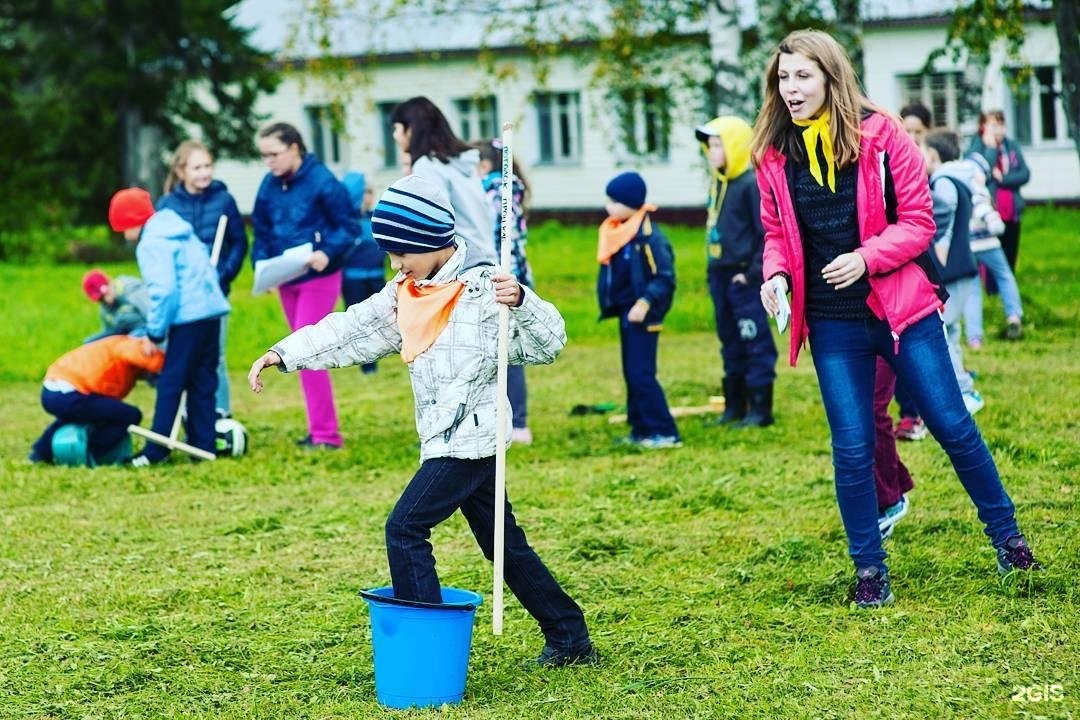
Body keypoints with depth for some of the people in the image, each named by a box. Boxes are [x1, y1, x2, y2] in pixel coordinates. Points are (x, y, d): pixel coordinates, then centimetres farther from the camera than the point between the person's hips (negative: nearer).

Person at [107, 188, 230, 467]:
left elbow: (163, 290, -17)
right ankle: (203, 444, 12)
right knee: (203, 383, 12)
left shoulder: (151, 243, -8)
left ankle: (156, 451, -4)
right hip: (212, 310, 9)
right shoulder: (181, 231, 20)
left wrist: (154, 334, -9)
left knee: (170, 384, -5)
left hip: (189, 317, -9)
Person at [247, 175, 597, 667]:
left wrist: (520, 302, -33)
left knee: (405, 528, -14)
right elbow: (351, 331, 9)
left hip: (471, 437, -8)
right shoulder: (405, 294, 9)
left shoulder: (484, 287, -14)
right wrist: (285, 354, 2)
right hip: (444, 439, 8)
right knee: (502, 542, 14)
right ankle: (570, 639, 22)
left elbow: (548, 343, -14)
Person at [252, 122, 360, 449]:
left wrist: (327, 253, -26)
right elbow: (262, 232, 12)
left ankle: (325, 434, -8)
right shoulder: (269, 185, 4)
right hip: (286, 280, 7)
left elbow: (349, 226, -11)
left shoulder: (322, 182, -14)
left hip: (318, 278, -7)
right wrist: (262, 263, -5)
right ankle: (320, 427, 20)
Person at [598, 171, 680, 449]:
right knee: (631, 373, 13)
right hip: (625, 311, 9)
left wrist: (645, 302, -28)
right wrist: (609, 302, 11)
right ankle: (641, 429, 19)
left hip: (641, 315, -9)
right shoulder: (617, 232, 8)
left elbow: (665, 277, -19)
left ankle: (664, 432, -6)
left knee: (641, 374, -10)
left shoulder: (648, 235, -18)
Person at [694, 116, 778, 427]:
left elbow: (767, 234, -15)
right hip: (720, 276, 9)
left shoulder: (752, 184, -13)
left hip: (744, 277, -9)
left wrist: (753, 273, -17)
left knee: (756, 342, -4)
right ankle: (734, 405, 21)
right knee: (730, 342, 14)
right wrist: (713, 271, 14)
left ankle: (760, 407, 0)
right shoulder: (717, 184, 13)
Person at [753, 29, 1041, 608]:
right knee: (852, 447, 2)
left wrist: (867, 257, -21)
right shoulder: (774, 156, 0)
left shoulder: (879, 135, -8)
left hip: (902, 307, -2)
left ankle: (1005, 536, 22)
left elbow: (918, 221, -6)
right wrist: (776, 275, -9)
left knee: (953, 426, 4)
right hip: (833, 325, 2)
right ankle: (869, 568, 15)